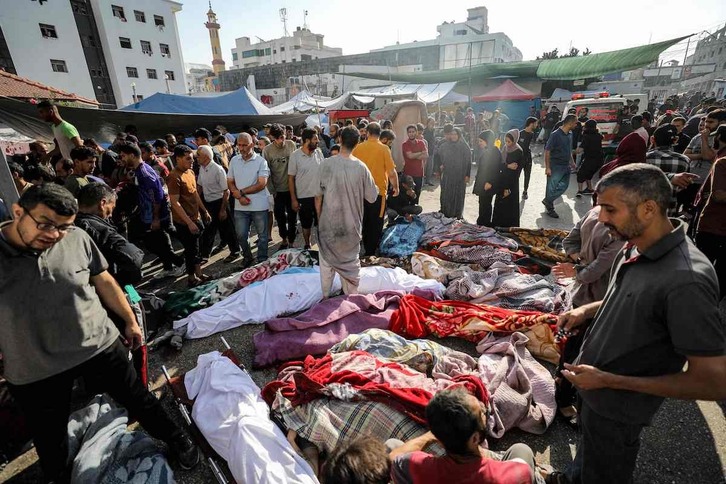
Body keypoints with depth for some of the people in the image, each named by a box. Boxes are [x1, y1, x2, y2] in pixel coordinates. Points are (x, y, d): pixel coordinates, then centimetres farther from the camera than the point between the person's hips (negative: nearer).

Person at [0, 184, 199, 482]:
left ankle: (175, 439, 39)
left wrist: (130, 321, 8)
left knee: (138, 400, 16)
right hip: (35, 372, 0)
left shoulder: (76, 239, -12)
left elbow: (104, 282, 1)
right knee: (50, 440, 22)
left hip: (100, 346, 1)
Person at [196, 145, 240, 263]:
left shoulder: (218, 170, -21)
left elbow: (226, 191, -19)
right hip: (207, 203, 7)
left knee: (226, 228, 7)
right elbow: (199, 186, 15)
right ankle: (204, 255, 26)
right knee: (208, 229, 14)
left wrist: (223, 210, -18)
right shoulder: (202, 168, 2)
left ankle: (235, 252, 26)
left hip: (219, 202, -7)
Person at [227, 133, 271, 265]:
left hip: (259, 206, -3)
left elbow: (261, 184, -13)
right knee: (241, 235, 10)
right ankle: (247, 258, 32)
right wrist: (239, 197, -10)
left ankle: (262, 261, 24)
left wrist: (241, 192, -11)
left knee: (262, 235, 7)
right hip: (240, 206, 4)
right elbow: (230, 182, 8)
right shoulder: (234, 161, 6)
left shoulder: (261, 161, -6)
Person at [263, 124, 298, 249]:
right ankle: (284, 239, 31)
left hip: (292, 187, 0)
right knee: (280, 216, 8)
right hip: (278, 190, 0)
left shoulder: (291, 144, -3)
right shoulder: (267, 150, -7)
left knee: (292, 216, 7)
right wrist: (272, 190, -5)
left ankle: (291, 241, 22)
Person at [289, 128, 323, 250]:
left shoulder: (318, 153, 0)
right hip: (304, 197, -2)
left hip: (319, 195, 2)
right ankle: (307, 246, 30)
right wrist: (293, 199, -8)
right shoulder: (295, 155, -8)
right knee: (306, 224, 12)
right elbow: (291, 178, -6)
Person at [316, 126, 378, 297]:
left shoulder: (326, 164, -12)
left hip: (328, 224, -1)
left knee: (326, 263, 16)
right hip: (351, 225, 1)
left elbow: (318, 196, -7)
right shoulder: (361, 167, -9)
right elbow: (372, 197, -3)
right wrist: (377, 189, 19)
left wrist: (319, 218, 8)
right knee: (351, 263, 17)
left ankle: (325, 298, 28)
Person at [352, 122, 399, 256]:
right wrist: (396, 187, 5)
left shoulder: (358, 147, -2)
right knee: (375, 224, 9)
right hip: (378, 191, -3)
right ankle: (371, 252, 15)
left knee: (364, 222, 19)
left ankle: (365, 249, 33)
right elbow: (392, 172, -12)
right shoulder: (383, 148, -11)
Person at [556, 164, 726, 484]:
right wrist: (588, 310, -3)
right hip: (592, 389, 7)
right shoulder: (636, 248, -7)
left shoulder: (685, 280, -32)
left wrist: (608, 380, -26)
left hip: (616, 410, -7)